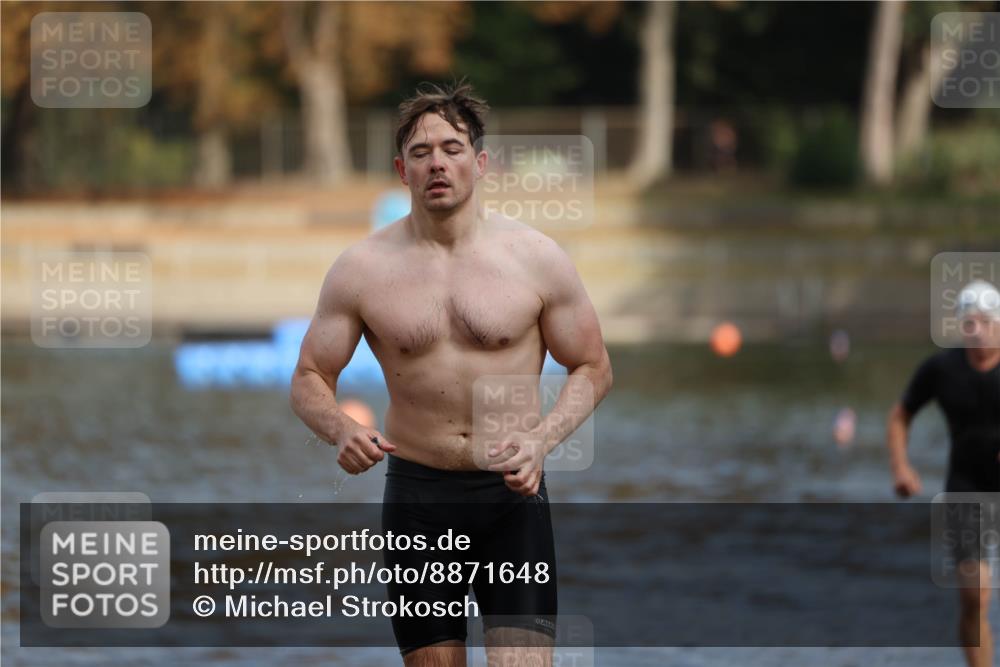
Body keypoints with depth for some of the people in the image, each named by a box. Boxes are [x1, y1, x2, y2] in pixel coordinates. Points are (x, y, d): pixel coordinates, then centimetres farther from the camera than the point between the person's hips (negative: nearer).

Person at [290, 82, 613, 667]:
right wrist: (342, 430, -17)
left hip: (512, 491, -1)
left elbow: (593, 368, 5)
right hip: (417, 494, 1)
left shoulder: (536, 257, -3)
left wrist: (541, 440, -14)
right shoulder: (362, 269, -1)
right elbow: (310, 379, 6)